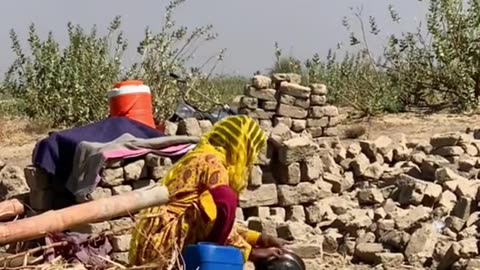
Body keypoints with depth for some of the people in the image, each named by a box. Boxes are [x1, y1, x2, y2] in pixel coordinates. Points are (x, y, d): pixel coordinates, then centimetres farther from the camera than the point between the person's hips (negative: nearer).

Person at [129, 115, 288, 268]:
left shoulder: (202, 159, 19)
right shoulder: (212, 163, -9)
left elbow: (223, 222, 20)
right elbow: (224, 215, -15)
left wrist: (259, 239, 15)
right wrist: (251, 252, -5)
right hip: (163, 242, -10)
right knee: (228, 198, -20)